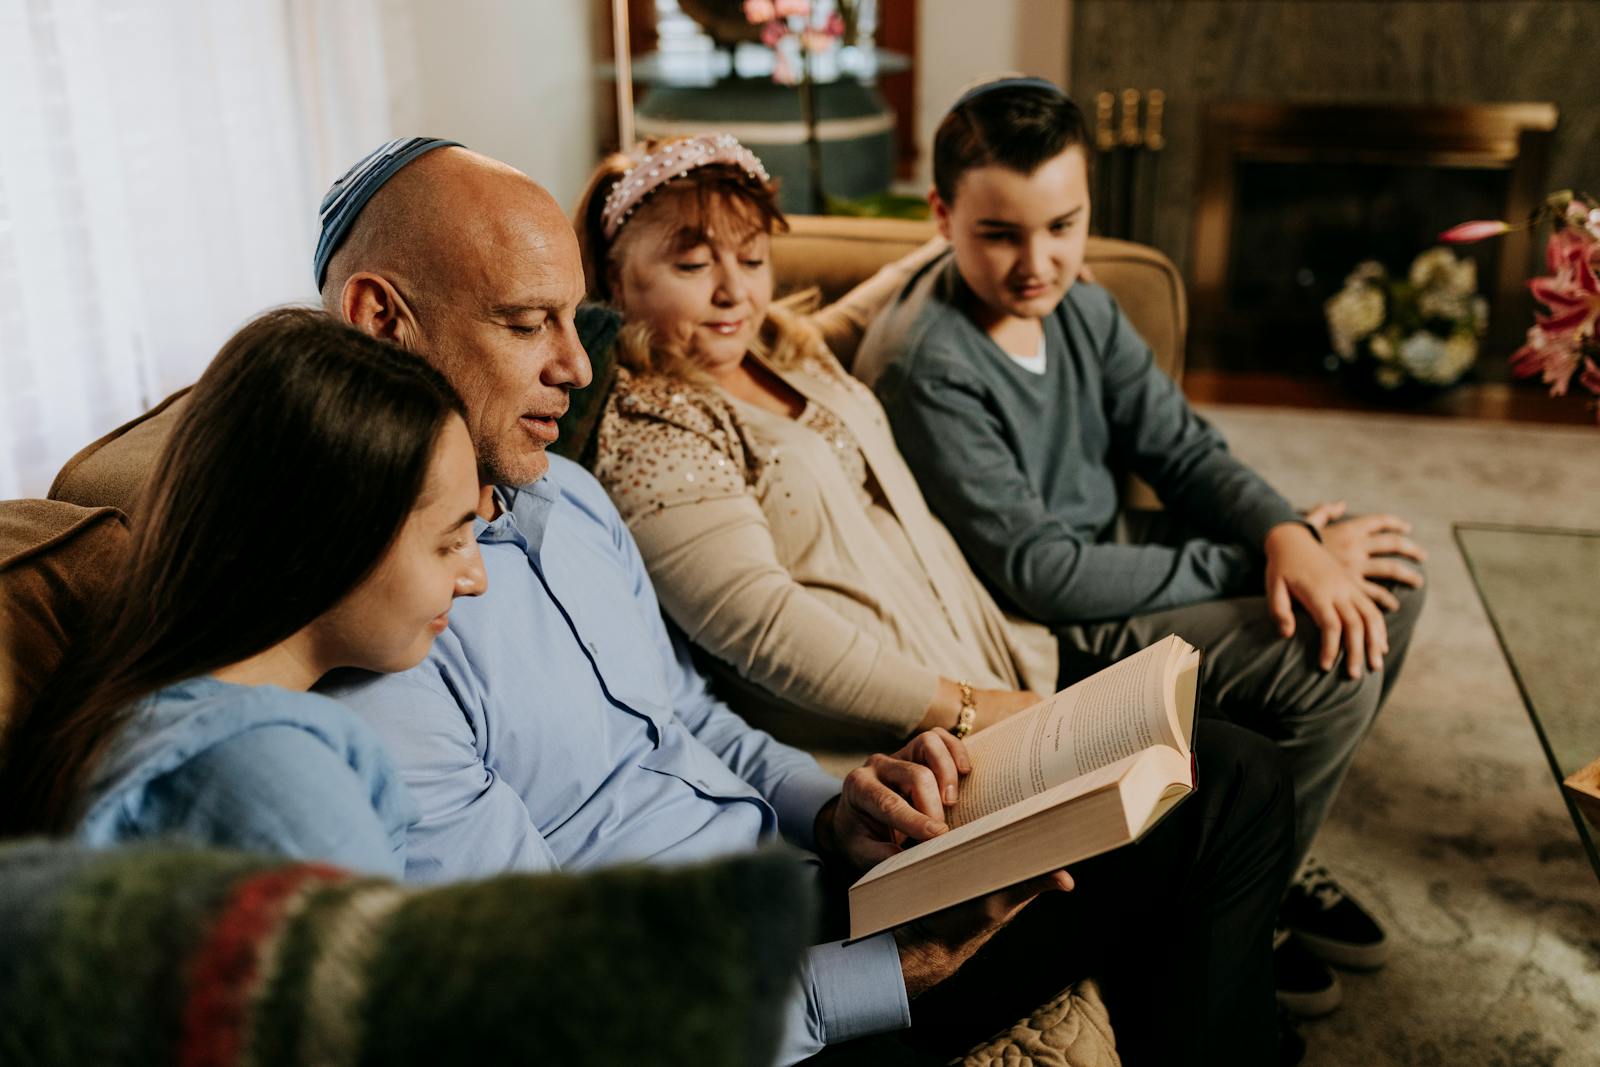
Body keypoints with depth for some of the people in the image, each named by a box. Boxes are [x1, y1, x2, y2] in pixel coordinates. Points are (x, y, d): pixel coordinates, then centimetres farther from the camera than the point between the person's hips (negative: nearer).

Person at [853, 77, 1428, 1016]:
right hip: (1036, 634, -9)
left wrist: (1288, 534, -20)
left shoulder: (1082, 310, 1)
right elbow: (1042, 573, -26)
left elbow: (1184, 449, 2)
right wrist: (1253, 564, -21)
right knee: (1330, 662, -20)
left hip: (1114, 560, 9)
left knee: (1387, 574, 6)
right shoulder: (926, 367, -25)